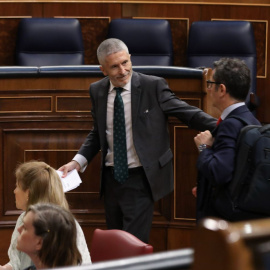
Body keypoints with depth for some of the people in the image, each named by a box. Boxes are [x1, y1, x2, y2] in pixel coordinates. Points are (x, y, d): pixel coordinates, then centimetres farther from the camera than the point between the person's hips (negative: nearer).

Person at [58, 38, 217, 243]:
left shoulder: (153, 86, -10)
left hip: (140, 180, -5)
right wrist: (78, 161, 0)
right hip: (111, 178, 5)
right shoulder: (98, 91, 3)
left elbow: (186, 112, -11)